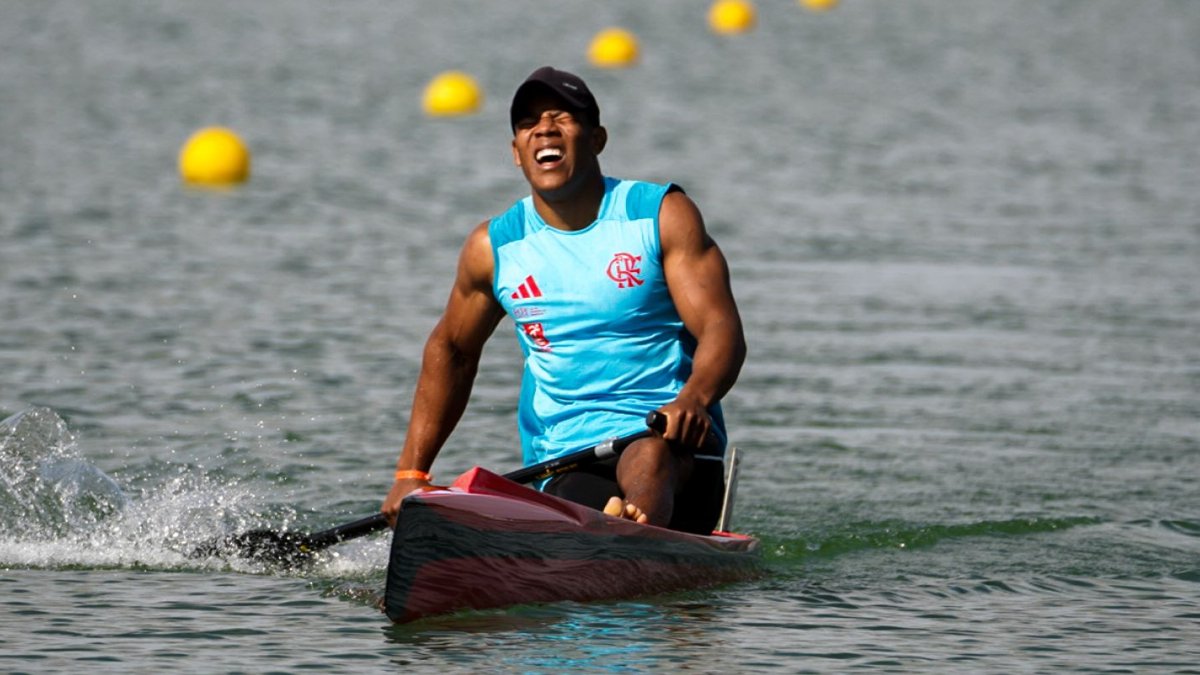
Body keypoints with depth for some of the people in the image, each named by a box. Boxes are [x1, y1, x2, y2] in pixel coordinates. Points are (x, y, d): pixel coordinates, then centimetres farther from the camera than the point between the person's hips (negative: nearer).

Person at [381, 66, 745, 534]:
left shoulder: (662, 214, 2)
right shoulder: (493, 247, 10)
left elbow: (722, 329, -7)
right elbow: (451, 351, 26)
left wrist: (694, 399, -30)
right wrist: (411, 473, 20)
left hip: (675, 446, -4)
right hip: (567, 468, 5)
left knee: (649, 456, -43)